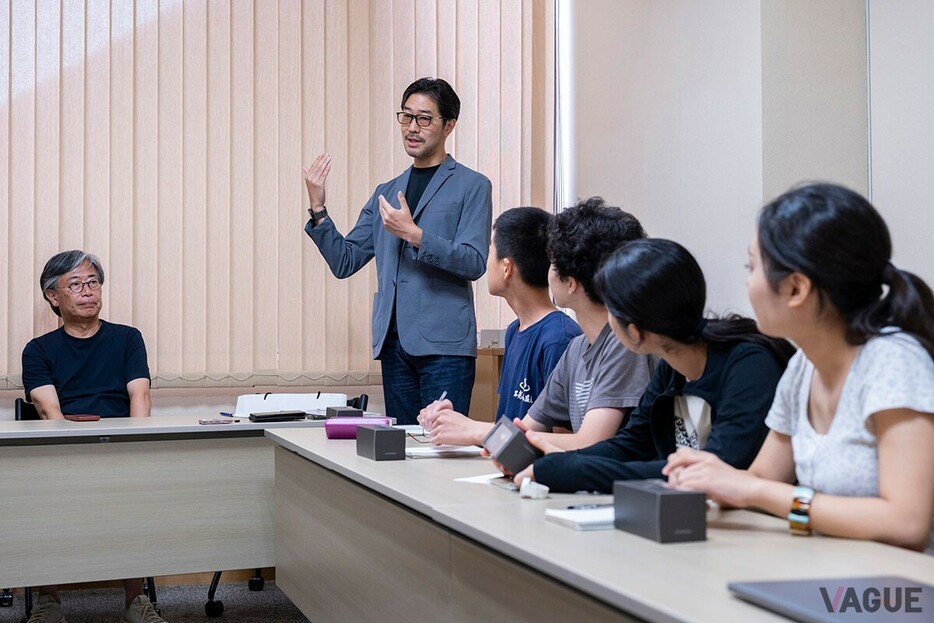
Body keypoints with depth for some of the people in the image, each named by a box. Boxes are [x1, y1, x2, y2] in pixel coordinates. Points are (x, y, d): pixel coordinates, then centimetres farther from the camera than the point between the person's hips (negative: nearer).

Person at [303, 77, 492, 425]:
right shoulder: (386, 193, 19)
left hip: (444, 344, -5)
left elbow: (474, 262, -9)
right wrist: (318, 209, 3)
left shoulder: (471, 186, 2)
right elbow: (344, 262, 16)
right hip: (394, 344, 6)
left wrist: (413, 234, -18)